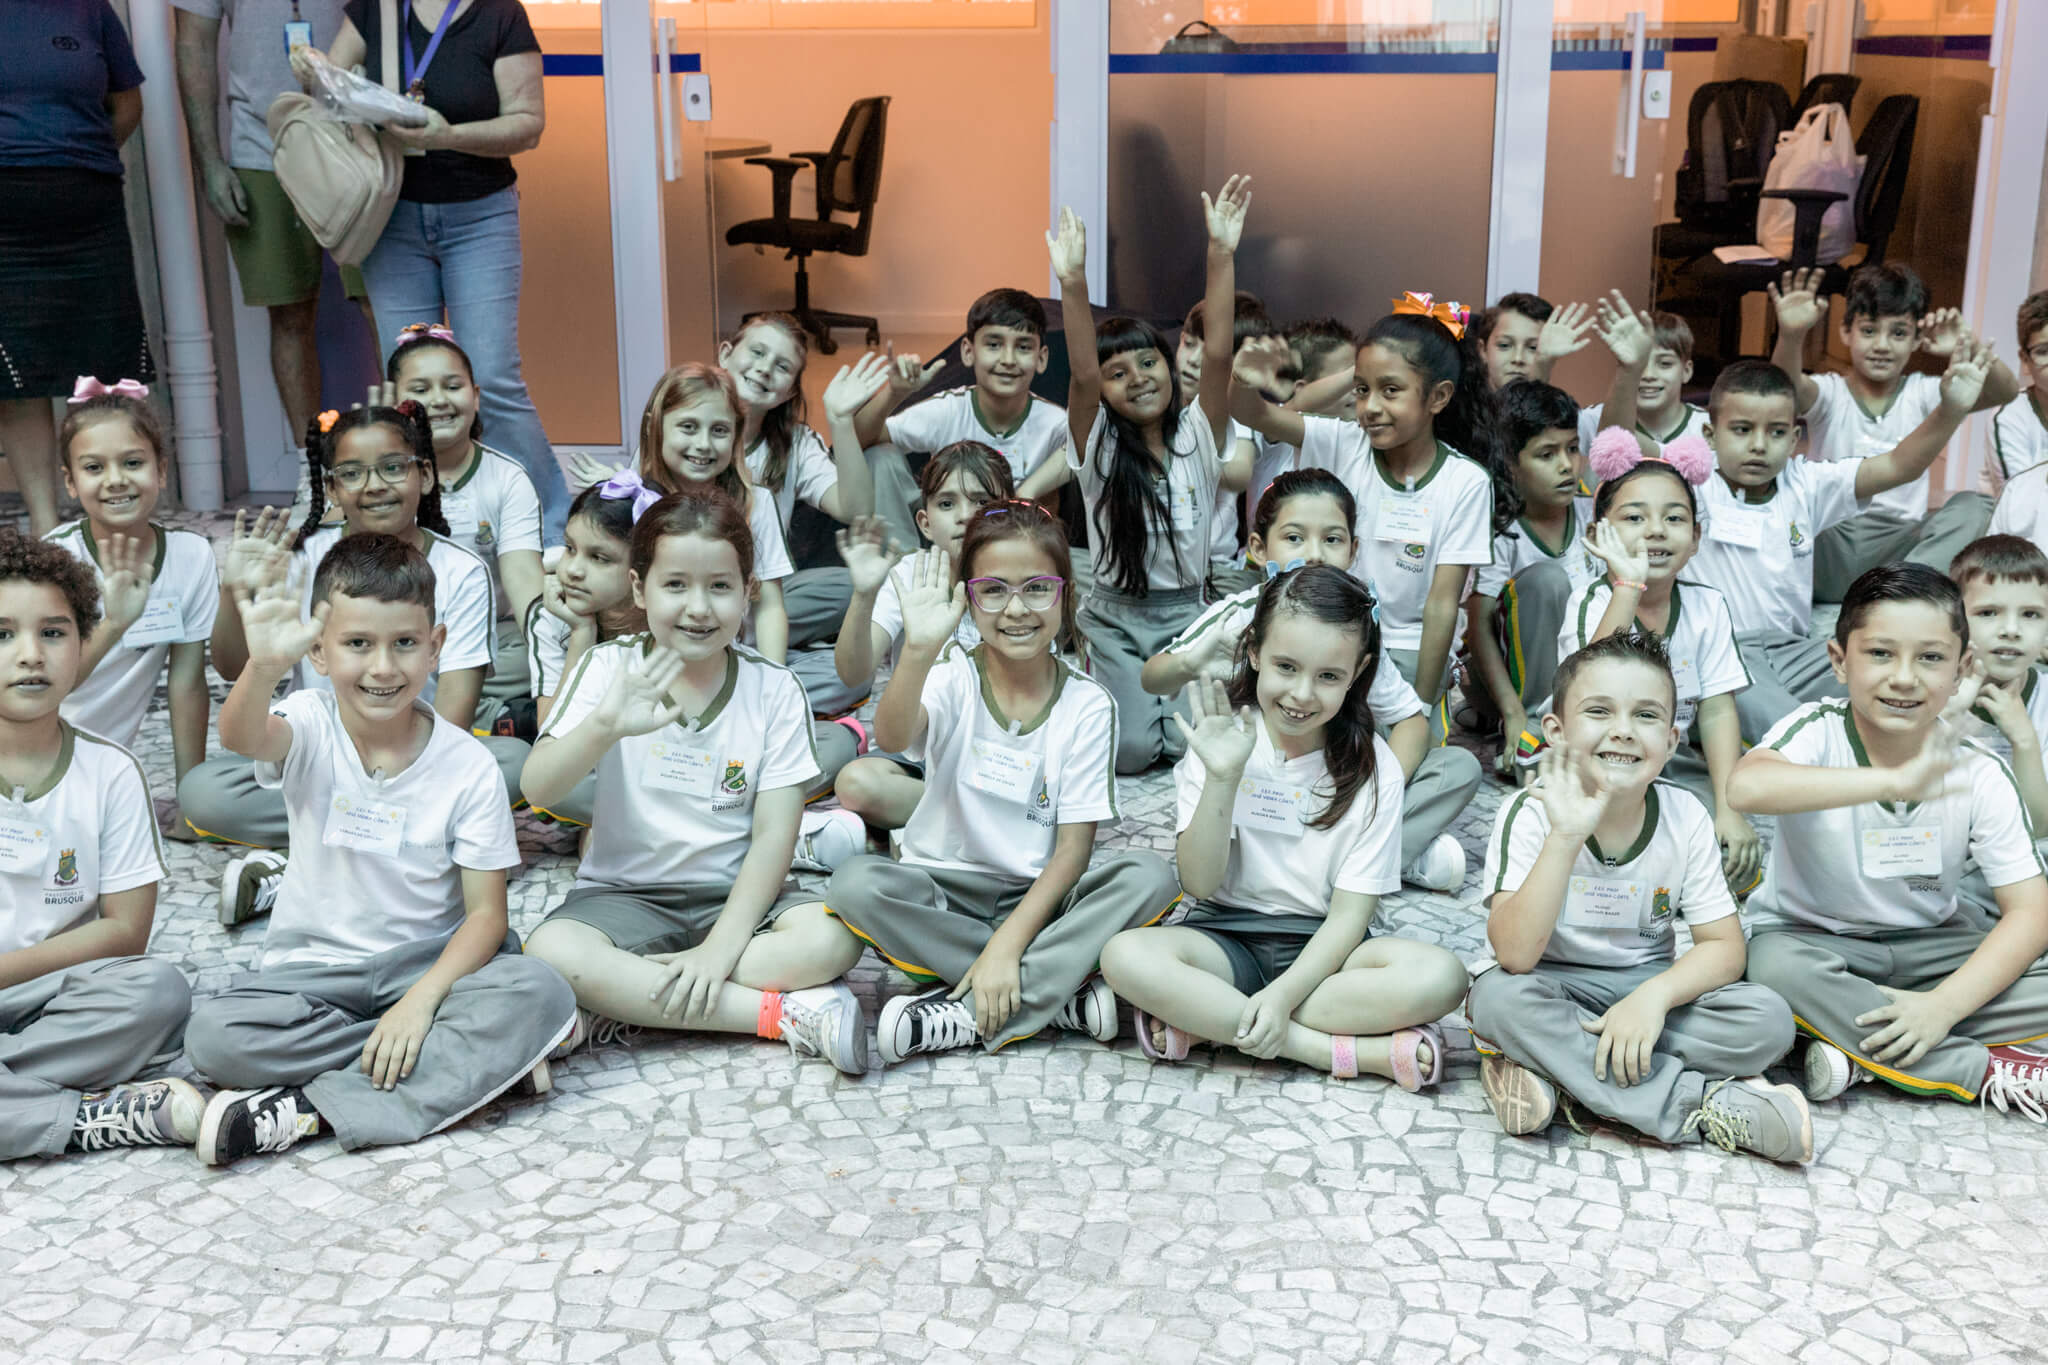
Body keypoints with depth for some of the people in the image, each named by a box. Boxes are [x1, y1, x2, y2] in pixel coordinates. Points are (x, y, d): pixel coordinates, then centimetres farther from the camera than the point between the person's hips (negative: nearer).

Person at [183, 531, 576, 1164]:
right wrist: (264, 667, -58)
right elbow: (241, 737, -35)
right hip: (314, 963, 1)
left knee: (543, 993, -28)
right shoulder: (309, 727, -9)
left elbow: (487, 911, -10)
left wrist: (421, 999, -26)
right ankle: (473, 1056, -19)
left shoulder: (468, 766, -9)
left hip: (428, 961, 0)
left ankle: (314, 1108, -25)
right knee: (212, 1034, -28)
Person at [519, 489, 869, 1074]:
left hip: (735, 894, 0)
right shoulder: (609, 669, -4)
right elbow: (537, 790, -16)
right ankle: (787, 1014, -25)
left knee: (833, 938, -28)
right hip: (624, 892, 0)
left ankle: (623, 1008, -23)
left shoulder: (774, 690, -3)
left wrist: (721, 947, -20)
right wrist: (603, 726, -38)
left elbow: (774, 835, -7)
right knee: (553, 952, -32)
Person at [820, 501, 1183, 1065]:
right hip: (946, 889, 0)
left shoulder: (1087, 705, -5)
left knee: (1149, 877, -25)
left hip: (1040, 893, 1)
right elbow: (893, 737, -30)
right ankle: (1062, 993, -24)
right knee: (856, 884, -30)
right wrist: (919, 651, -48)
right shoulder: (954, 678, -6)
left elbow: (1074, 846, -9)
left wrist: (1008, 943, -22)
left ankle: (964, 1016, -28)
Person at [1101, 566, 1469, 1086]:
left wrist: (1284, 994, -22)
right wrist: (1222, 778, -23)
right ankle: (1362, 1051, -26)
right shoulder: (1221, 741, -4)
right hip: (1228, 935, 0)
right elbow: (1200, 883, -10)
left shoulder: (1374, 769, -5)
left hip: (1322, 947, 0)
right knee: (1125, 955, -31)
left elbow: (1350, 913, -8)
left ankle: (1206, 1021, -24)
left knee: (1439, 975, -29)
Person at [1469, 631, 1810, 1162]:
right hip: (1558, 991, -3)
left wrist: (1655, 995, -27)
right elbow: (1514, 956, -29)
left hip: (1647, 988, 3)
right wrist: (1565, 838, -39)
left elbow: (1724, 946, -7)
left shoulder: (1684, 818, -8)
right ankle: (1705, 1106, -29)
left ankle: (1552, 1067, -23)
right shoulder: (1530, 815, -17)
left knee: (1767, 1021, -21)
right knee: (1499, 998, -35)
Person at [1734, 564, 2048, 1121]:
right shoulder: (1818, 731, -20)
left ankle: (1860, 1050, -20)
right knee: (1778, 969, -36)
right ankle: (1993, 1072, -22)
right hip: (1812, 937, -3)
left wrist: (1942, 1006, -26)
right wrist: (1893, 782, -52)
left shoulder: (1981, 776, -12)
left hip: (1931, 943, 3)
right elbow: (1747, 787, -44)